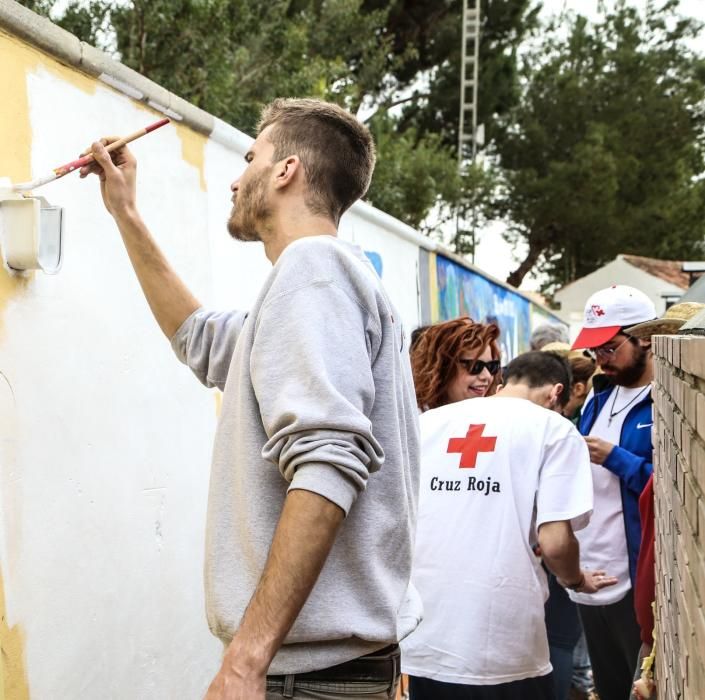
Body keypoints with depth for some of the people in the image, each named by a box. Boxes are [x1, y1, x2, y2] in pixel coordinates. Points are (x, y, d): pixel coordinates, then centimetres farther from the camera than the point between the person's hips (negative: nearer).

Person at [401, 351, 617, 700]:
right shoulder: (553, 428, -1)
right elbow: (554, 543, -10)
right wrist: (576, 580, 11)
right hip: (499, 651, -4)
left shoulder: (429, 421, 11)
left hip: (421, 643, 4)